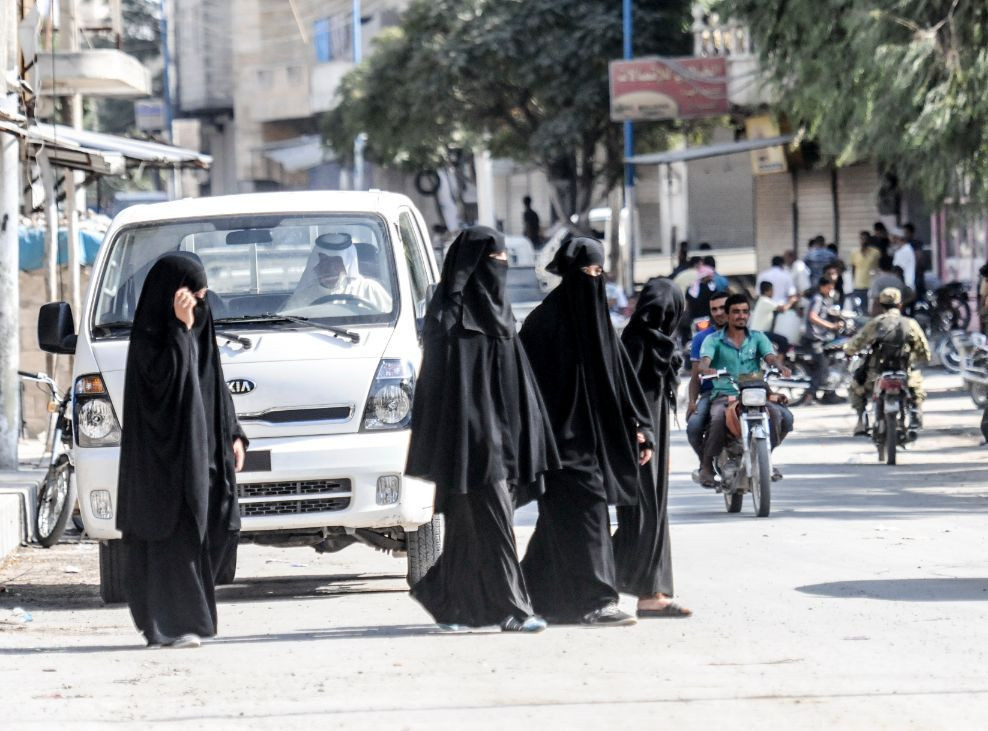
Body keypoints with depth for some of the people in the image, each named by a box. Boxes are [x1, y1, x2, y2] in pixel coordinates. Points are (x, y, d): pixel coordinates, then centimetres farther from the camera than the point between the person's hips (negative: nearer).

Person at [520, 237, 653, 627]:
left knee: (563, 518, 12)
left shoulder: (597, 317, 13)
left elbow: (622, 375, 14)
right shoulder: (546, 320, -10)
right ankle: (595, 599, -13)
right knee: (584, 507, -12)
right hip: (563, 435, -8)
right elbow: (531, 380, -12)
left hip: (595, 432, 8)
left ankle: (537, 596, 22)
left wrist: (639, 427, 7)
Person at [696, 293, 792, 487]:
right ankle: (707, 465, -19)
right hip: (724, 395, -2)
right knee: (719, 417, -35)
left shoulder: (758, 338, 14)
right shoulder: (714, 340, 7)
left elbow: (771, 356, -2)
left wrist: (780, 367, -27)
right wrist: (707, 369, -35)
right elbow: (703, 362, -9)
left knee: (776, 413, -27)